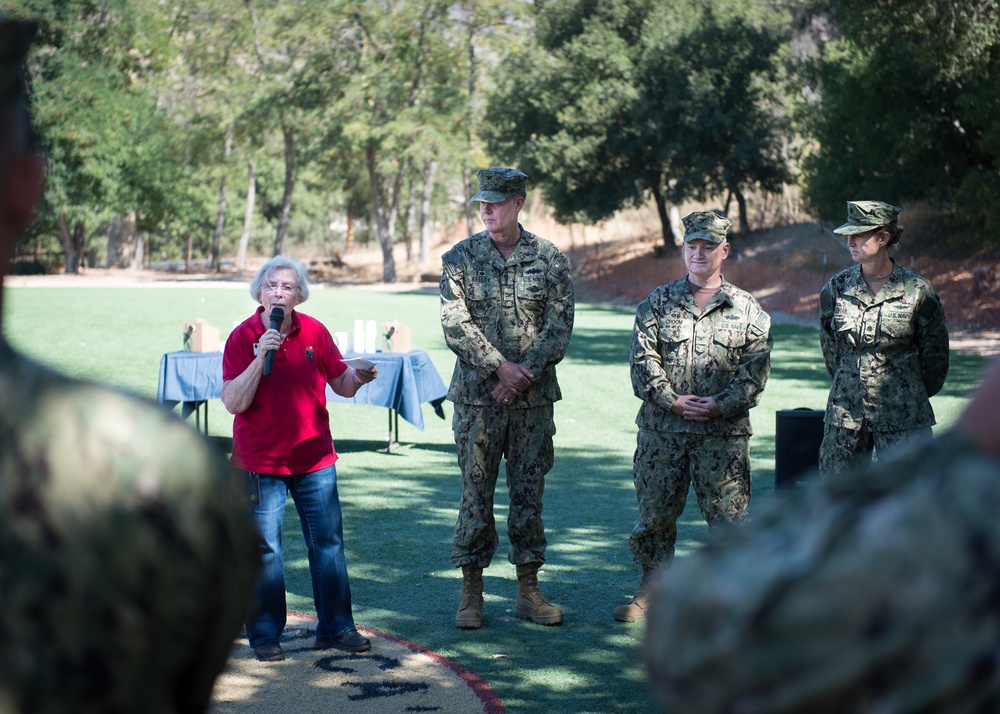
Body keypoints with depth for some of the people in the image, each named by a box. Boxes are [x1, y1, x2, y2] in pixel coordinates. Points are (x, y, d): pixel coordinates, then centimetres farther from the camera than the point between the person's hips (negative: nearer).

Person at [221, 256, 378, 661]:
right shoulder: (242, 338, -6)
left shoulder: (314, 332, 2)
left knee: (328, 543, 6)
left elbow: (340, 383, 9)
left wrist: (358, 378, -14)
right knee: (264, 549, 1)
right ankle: (265, 635, 11)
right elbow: (233, 403, -14)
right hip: (260, 461, -3)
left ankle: (335, 627, 17)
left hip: (314, 458, 3)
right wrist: (260, 357, -23)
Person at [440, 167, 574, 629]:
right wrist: (500, 367, -15)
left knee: (529, 491, 7)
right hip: (477, 397, -1)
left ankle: (528, 591, 16)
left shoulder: (549, 259, 3)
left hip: (534, 397, 1)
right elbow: (456, 324, -6)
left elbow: (559, 328, -1)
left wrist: (523, 375, -12)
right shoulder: (460, 258, 2)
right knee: (475, 492, 2)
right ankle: (471, 593, 10)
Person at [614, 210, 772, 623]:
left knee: (729, 515, -2)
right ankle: (651, 590, 22)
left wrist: (720, 404, -12)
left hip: (723, 432, -1)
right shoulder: (657, 303, 8)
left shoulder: (747, 310, 6)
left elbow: (756, 370, 1)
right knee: (654, 511, 8)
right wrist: (673, 401, -10)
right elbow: (643, 361, 2)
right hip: (662, 429, 1)